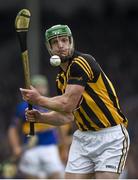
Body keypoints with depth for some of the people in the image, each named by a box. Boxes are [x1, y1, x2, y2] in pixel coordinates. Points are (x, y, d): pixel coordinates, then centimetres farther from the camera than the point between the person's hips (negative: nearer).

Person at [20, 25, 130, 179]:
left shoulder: (81, 63, -16)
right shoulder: (61, 78, 11)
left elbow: (67, 104, -20)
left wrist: (38, 100, -7)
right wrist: (40, 117, -1)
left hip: (110, 136, -8)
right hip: (83, 137, 8)